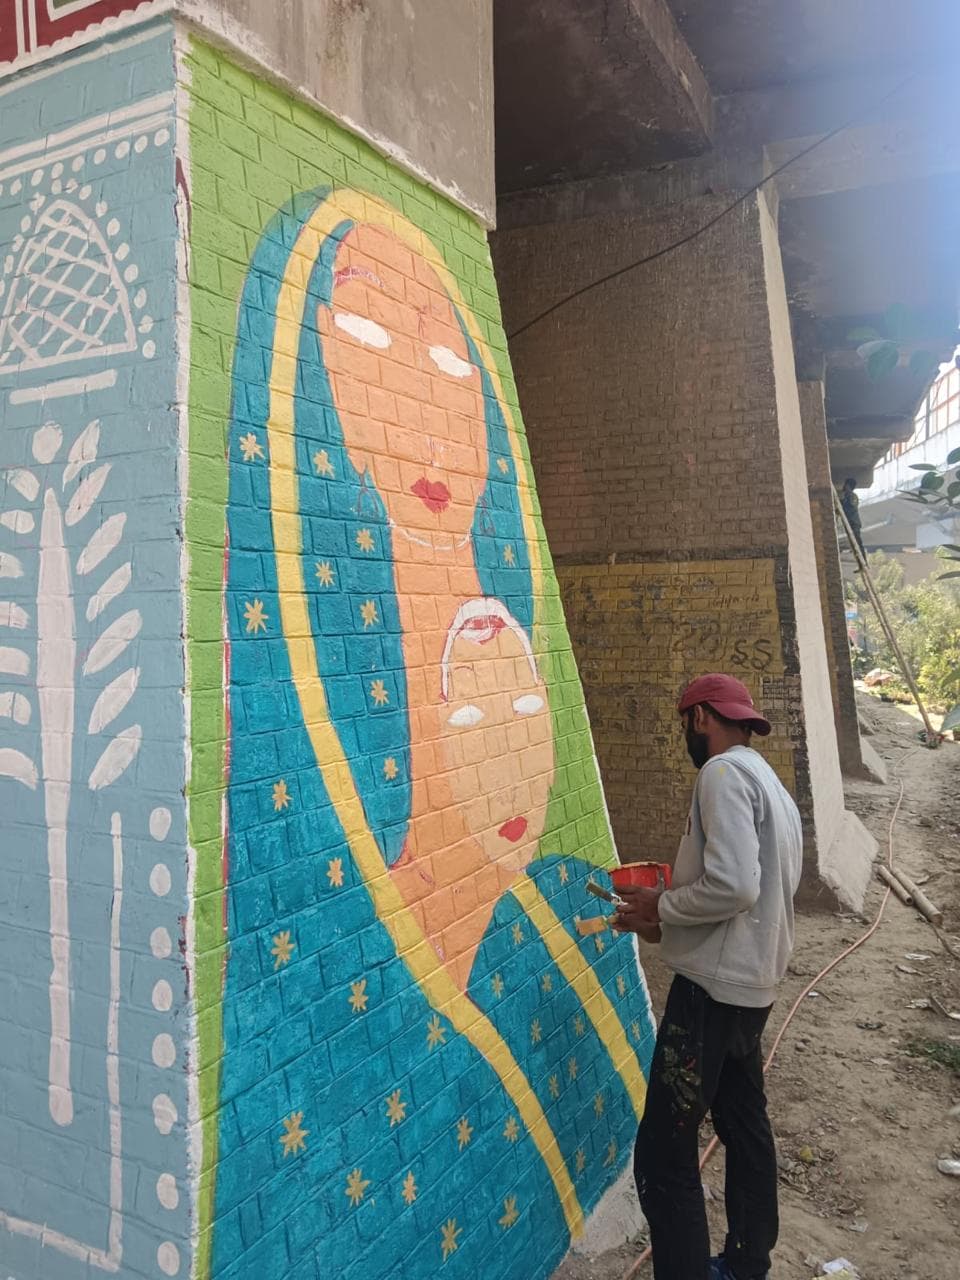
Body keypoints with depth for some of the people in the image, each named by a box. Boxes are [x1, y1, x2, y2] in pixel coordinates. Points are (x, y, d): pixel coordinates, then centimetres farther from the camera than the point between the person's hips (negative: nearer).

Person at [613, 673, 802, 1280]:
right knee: (745, 1128, 21)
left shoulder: (725, 774, -15)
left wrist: (661, 906, -11)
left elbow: (733, 886, -27)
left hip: (714, 986, -10)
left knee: (664, 1153, -5)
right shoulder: (772, 785, 15)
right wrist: (671, 925, 12)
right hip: (752, 983, 10)